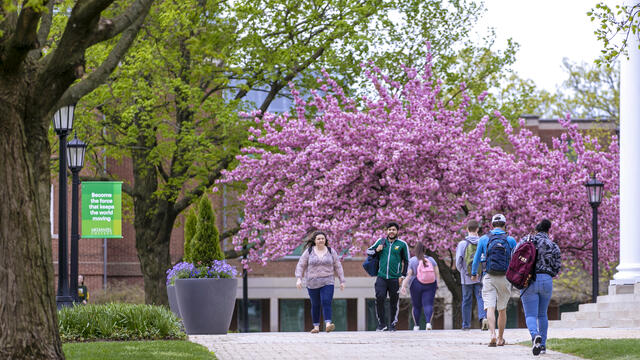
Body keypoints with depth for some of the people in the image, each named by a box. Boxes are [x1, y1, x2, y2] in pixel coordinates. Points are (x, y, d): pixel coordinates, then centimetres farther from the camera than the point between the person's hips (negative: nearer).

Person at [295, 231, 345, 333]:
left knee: (326, 303, -16)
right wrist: (299, 279, -12)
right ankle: (316, 326, 16)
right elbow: (300, 266, 0)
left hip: (327, 283, 0)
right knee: (315, 305, 6)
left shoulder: (331, 252, 4)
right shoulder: (308, 252, 1)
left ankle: (328, 325, -26)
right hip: (312, 284, 0)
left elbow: (338, 267, 8)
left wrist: (342, 281, 5)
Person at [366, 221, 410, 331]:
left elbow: (406, 261, 10)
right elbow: (368, 251, 20)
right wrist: (376, 250, -2)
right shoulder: (381, 241, 11)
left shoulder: (402, 244, 5)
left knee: (394, 302, 2)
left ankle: (393, 324, 13)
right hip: (381, 277, 1)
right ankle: (382, 323, -1)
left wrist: (403, 276, 2)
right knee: (379, 298, -11)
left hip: (395, 278, -1)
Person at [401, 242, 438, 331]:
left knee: (416, 306, 11)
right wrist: (437, 284, 10)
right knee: (428, 304, -5)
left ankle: (416, 325, 16)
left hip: (416, 285, -1)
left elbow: (408, 275, -8)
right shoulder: (431, 259, 7)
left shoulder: (412, 261, 0)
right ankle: (428, 322, -26)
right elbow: (437, 273, 2)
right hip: (430, 285, 1)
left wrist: (403, 286, -11)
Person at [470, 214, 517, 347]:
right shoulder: (510, 240, 2)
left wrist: (473, 274, 24)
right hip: (505, 278, 1)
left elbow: (476, 259, 8)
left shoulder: (483, 239, 2)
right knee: (502, 309, 14)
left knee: (490, 307, -9)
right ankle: (500, 338, 22)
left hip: (489, 277, -1)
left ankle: (493, 335, -29)